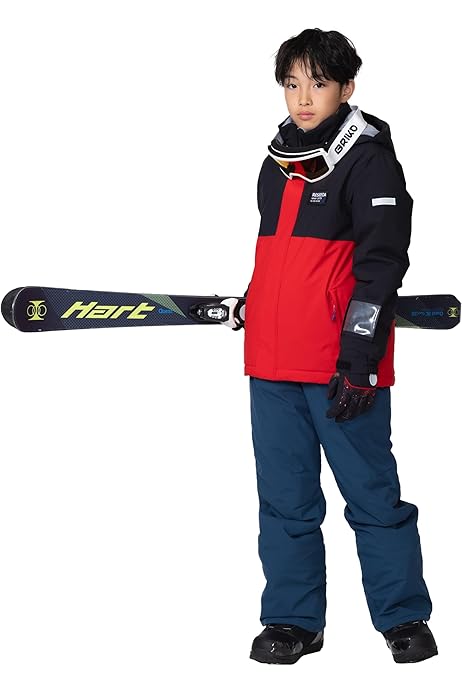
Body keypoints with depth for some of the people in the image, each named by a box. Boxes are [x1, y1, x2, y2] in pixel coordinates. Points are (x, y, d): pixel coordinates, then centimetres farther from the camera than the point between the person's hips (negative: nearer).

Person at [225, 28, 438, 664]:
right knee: (285, 499, 10)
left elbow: (380, 267, -13)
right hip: (273, 361, 7)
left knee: (372, 493, 1)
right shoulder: (277, 162, 15)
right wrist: (253, 301, 26)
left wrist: (359, 360, -18)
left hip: (344, 366, -7)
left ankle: (404, 617, 14)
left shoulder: (370, 160, -7)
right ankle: (293, 620, 19)